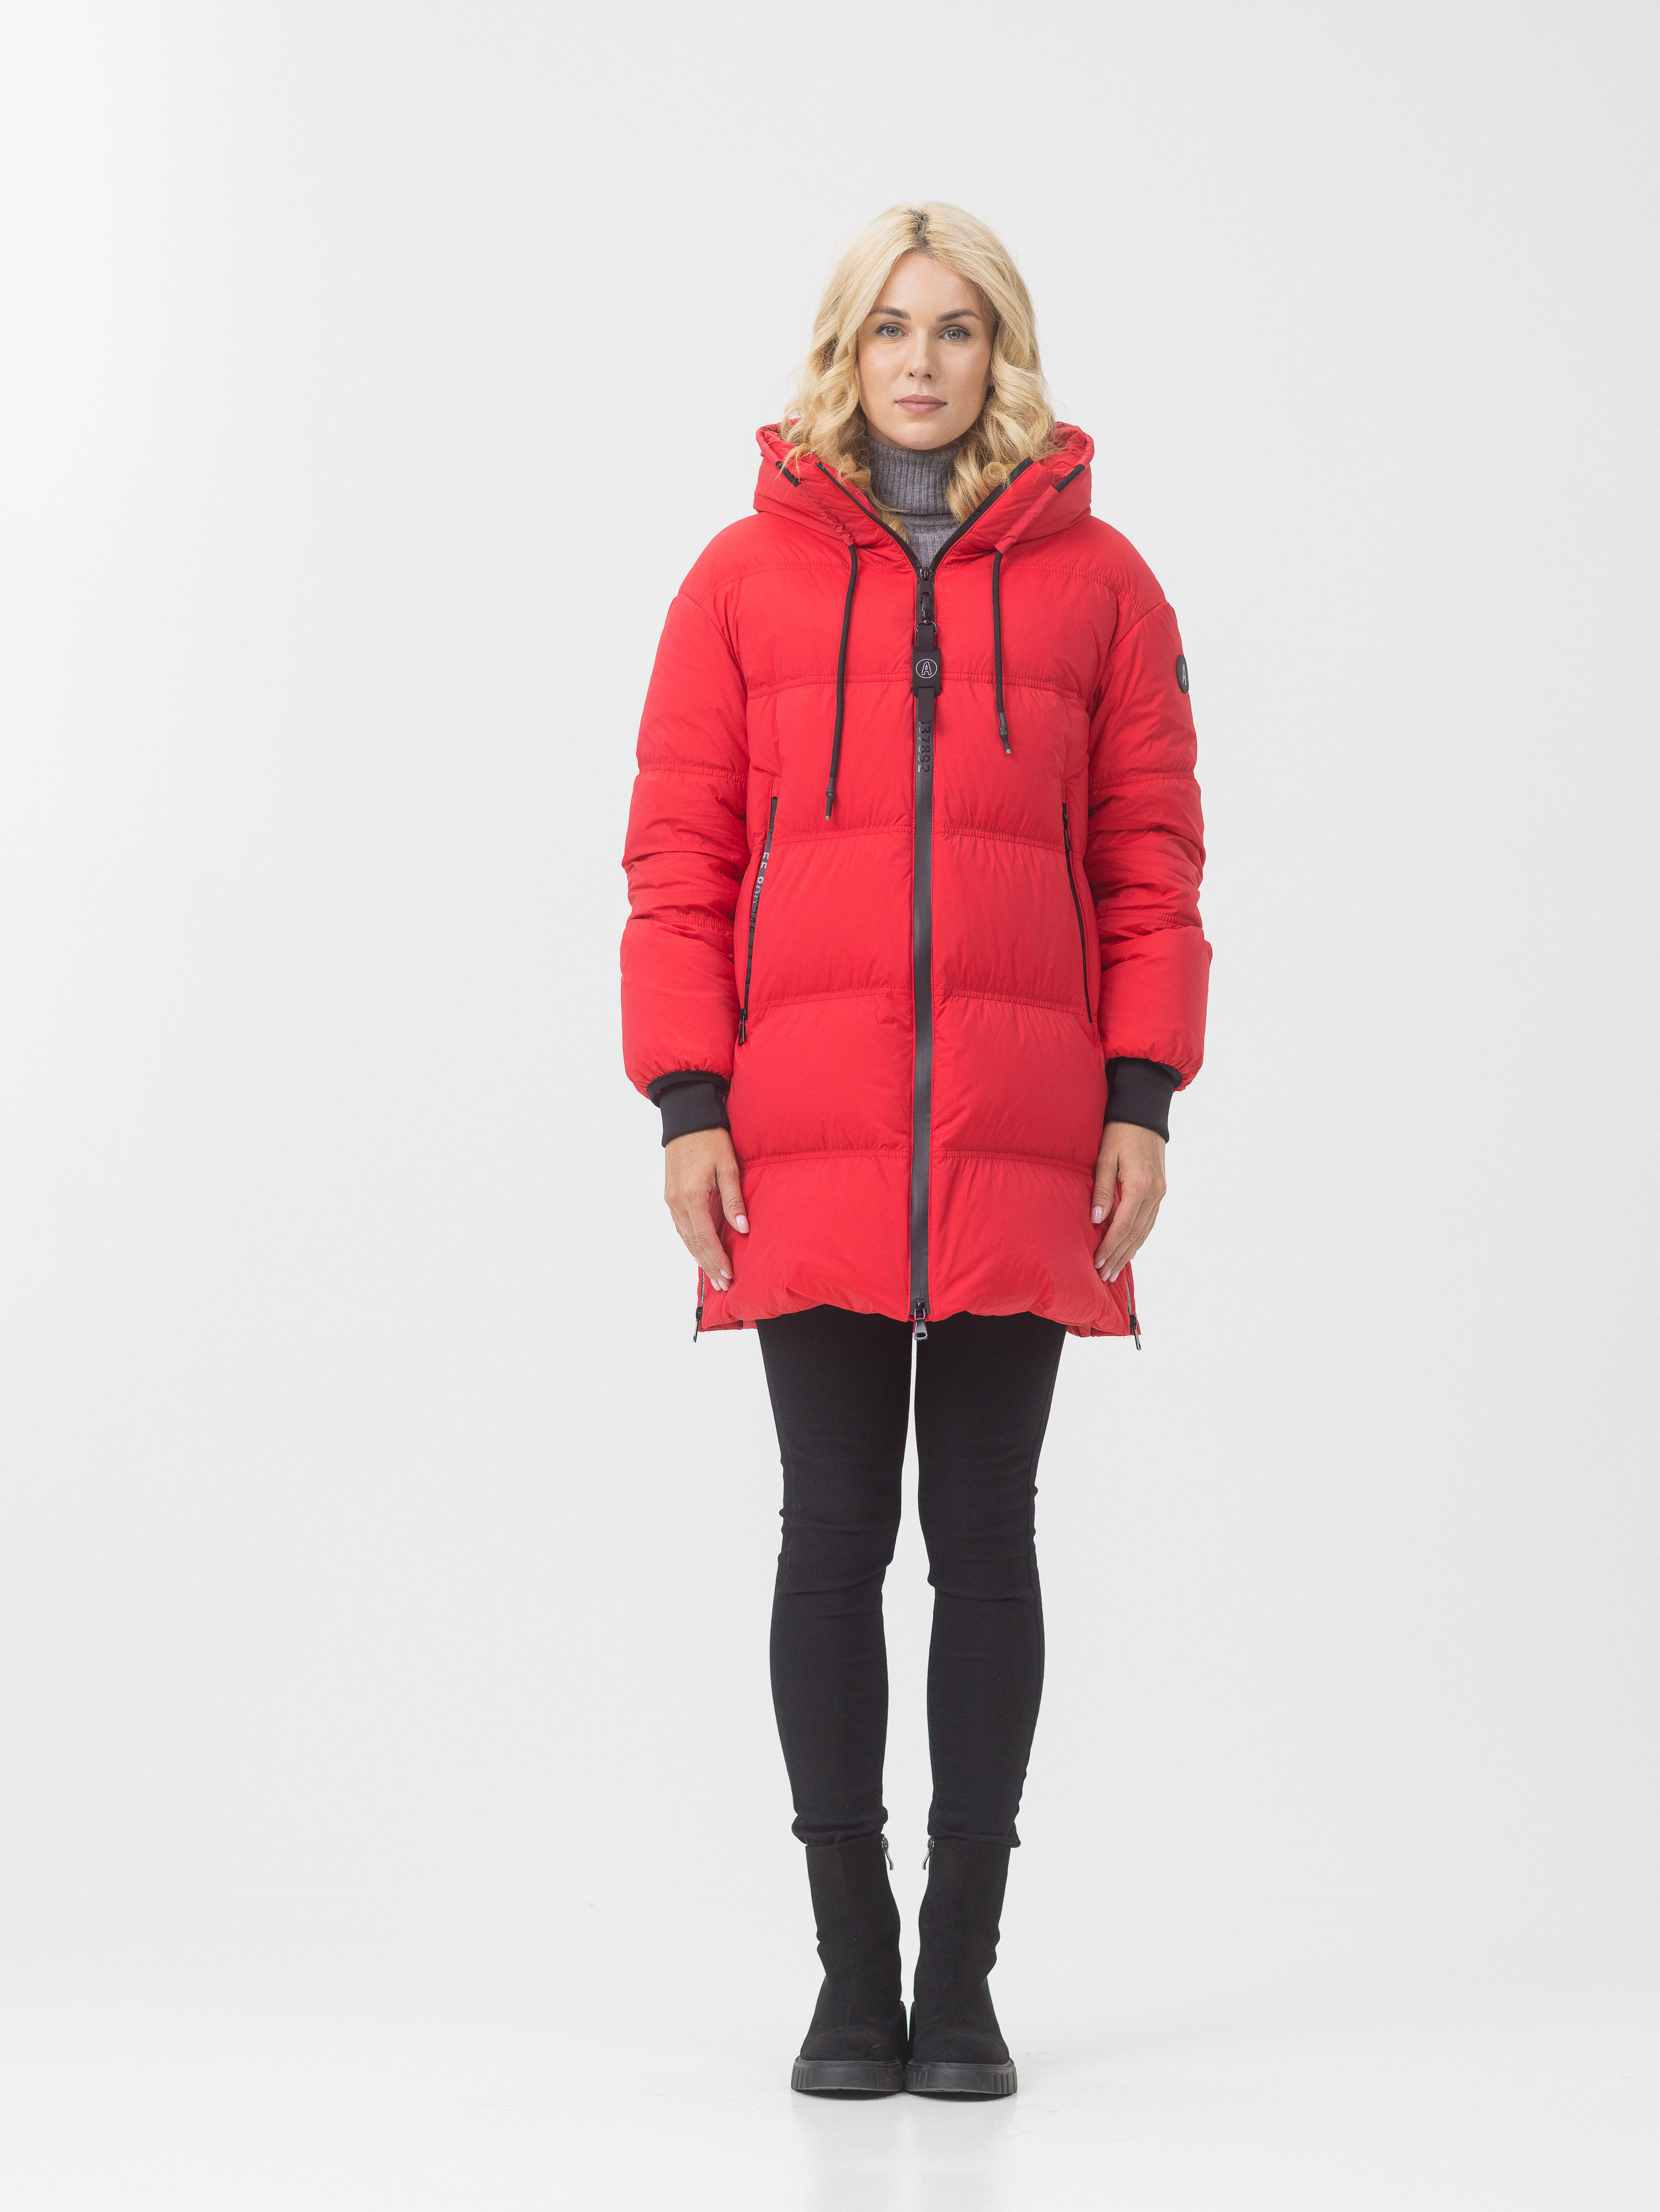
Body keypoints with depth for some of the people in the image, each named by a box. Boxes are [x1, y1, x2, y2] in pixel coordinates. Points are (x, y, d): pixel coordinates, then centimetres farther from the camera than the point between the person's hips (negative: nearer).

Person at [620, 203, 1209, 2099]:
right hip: (806, 1143, 0)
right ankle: (853, 1972, 11)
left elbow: (1151, 860, 6)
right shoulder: (748, 577, 6)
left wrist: (1142, 1097, -3)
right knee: (835, 1538, 2)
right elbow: (678, 858, 4)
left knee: (987, 1539, 5)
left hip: (1021, 1152, 1)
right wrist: (688, 1100, -5)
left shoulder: (1096, 581, 8)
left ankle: (962, 1972, 14)